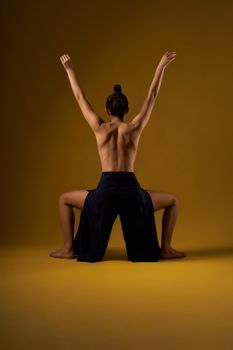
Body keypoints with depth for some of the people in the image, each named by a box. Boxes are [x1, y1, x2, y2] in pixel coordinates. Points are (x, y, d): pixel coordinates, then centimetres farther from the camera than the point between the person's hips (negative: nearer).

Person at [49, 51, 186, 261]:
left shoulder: (100, 129, 3)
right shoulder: (134, 128, 1)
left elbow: (80, 98, 14)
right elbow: (152, 96, 10)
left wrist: (70, 70, 24)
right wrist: (162, 66, 17)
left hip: (105, 191, 0)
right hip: (131, 191, 0)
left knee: (65, 199, 27)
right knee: (173, 200, 24)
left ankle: (69, 249, 21)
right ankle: (166, 249, 19)